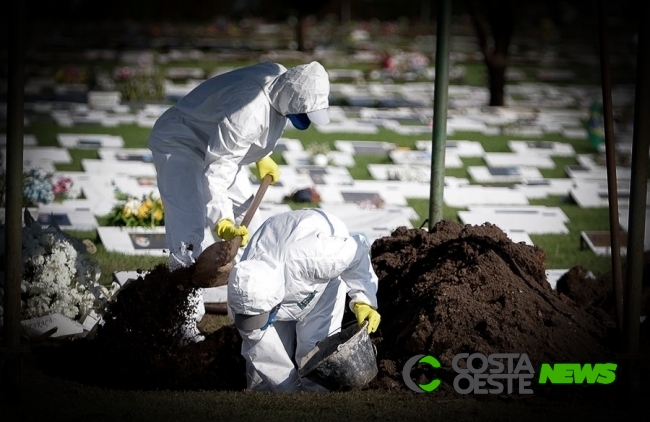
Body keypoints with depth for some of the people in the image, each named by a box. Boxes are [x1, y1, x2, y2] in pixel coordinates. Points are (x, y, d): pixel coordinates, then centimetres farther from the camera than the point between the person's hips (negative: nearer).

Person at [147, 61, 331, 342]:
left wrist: (262, 158, 18)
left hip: (217, 146, 10)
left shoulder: (282, 80, -12)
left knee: (245, 226, 14)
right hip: (179, 146, -10)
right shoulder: (247, 112, -40)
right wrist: (222, 222, -52)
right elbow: (216, 174, -43)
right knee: (191, 235, -21)